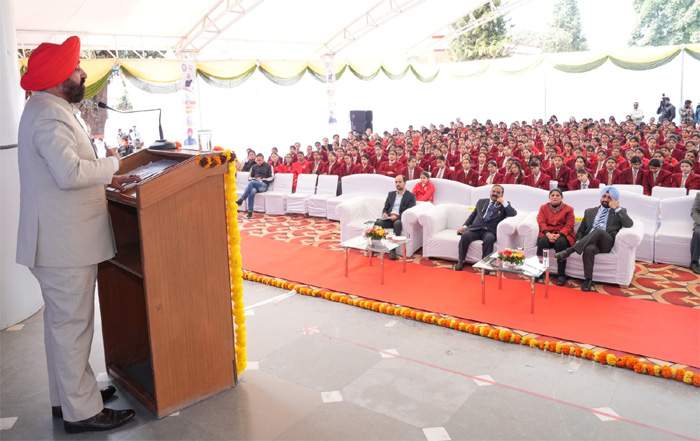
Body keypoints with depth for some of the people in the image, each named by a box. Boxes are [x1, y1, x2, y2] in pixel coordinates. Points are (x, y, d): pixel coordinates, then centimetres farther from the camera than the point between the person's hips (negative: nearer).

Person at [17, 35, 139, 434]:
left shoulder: (50, 110, 17)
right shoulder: (49, 115, -18)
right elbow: (70, 173, -30)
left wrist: (107, 179, 14)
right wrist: (112, 162, -14)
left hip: (62, 240, 11)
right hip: (64, 244, -11)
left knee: (62, 322, 18)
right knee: (72, 325, -2)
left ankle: (66, 397, 32)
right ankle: (82, 412, 9)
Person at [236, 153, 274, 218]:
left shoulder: (268, 166, 11)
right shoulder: (254, 167, 23)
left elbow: (272, 178, 4)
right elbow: (249, 177, 21)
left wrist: (262, 180, -7)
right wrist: (256, 179, 0)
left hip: (264, 185, -3)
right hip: (254, 185, 3)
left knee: (251, 182, -36)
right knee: (252, 191, -37)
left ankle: (241, 199, -37)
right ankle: (250, 212, -40)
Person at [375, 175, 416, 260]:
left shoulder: (411, 196, 8)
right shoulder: (391, 194, 24)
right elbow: (385, 208, 22)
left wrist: (397, 216, -18)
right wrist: (384, 213, -3)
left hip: (400, 219, -4)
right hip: (389, 218, 4)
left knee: (397, 224, -39)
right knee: (377, 223, -27)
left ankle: (393, 249, -35)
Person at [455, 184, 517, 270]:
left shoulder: (504, 205, 16)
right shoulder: (481, 201, 23)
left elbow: (513, 214, -1)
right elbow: (472, 215, 22)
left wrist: (503, 202, -5)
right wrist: (465, 226, 7)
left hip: (489, 231, -2)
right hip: (475, 229, 2)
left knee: (489, 239, -37)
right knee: (465, 235, -28)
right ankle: (461, 261, -17)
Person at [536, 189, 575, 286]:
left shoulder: (568, 209, 8)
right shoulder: (543, 208, 15)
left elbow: (569, 226, -2)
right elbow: (541, 223, 1)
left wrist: (558, 235, -20)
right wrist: (548, 234, -19)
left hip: (563, 235, -1)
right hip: (547, 234, 1)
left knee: (560, 243, -36)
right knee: (542, 242, -34)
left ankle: (561, 275, -30)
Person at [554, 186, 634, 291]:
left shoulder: (619, 212, 19)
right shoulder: (590, 212, 27)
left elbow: (629, 224, -2)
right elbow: (581, 230, 22)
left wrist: (616, 208, -3)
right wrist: (578, 242, 0)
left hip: (606, 243, -2)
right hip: (589, 241, 2)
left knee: (599, 230, -37)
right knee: (589, 249, -38)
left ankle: (569, 251, -37)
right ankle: (588, 280, -28)